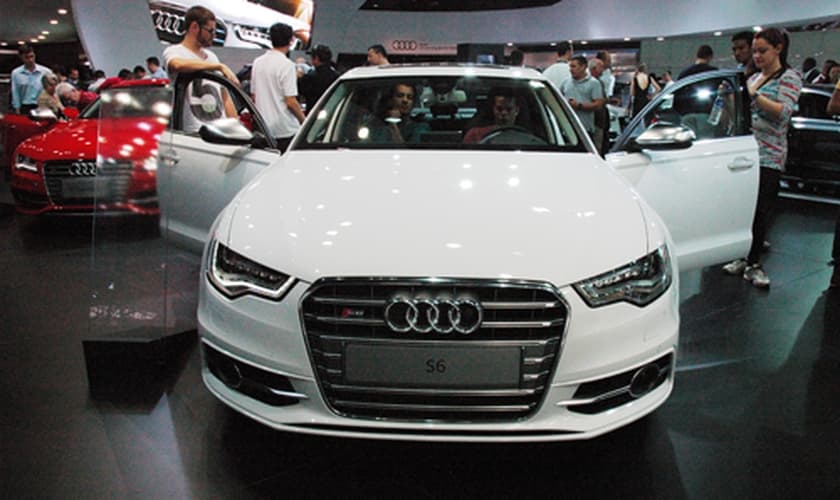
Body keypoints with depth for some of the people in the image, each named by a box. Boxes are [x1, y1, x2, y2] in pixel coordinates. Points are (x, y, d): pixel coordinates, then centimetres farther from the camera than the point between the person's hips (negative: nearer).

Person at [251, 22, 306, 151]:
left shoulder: (257, 62, 9)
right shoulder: (287, 65, -13)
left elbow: (254, 96, 14)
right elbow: (291, 102, -17)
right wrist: (304, 120, -4)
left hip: (264, 127, 7)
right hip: (285, 130, -7)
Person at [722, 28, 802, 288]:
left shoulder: (789, 77, 1)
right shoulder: (753, 78, 19)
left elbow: (783, 113, -13)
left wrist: (753, 94, -21)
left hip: (768, 155, -5)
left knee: (760, 211, -4)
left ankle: (753, 263, 4)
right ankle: (744, 257, 14)